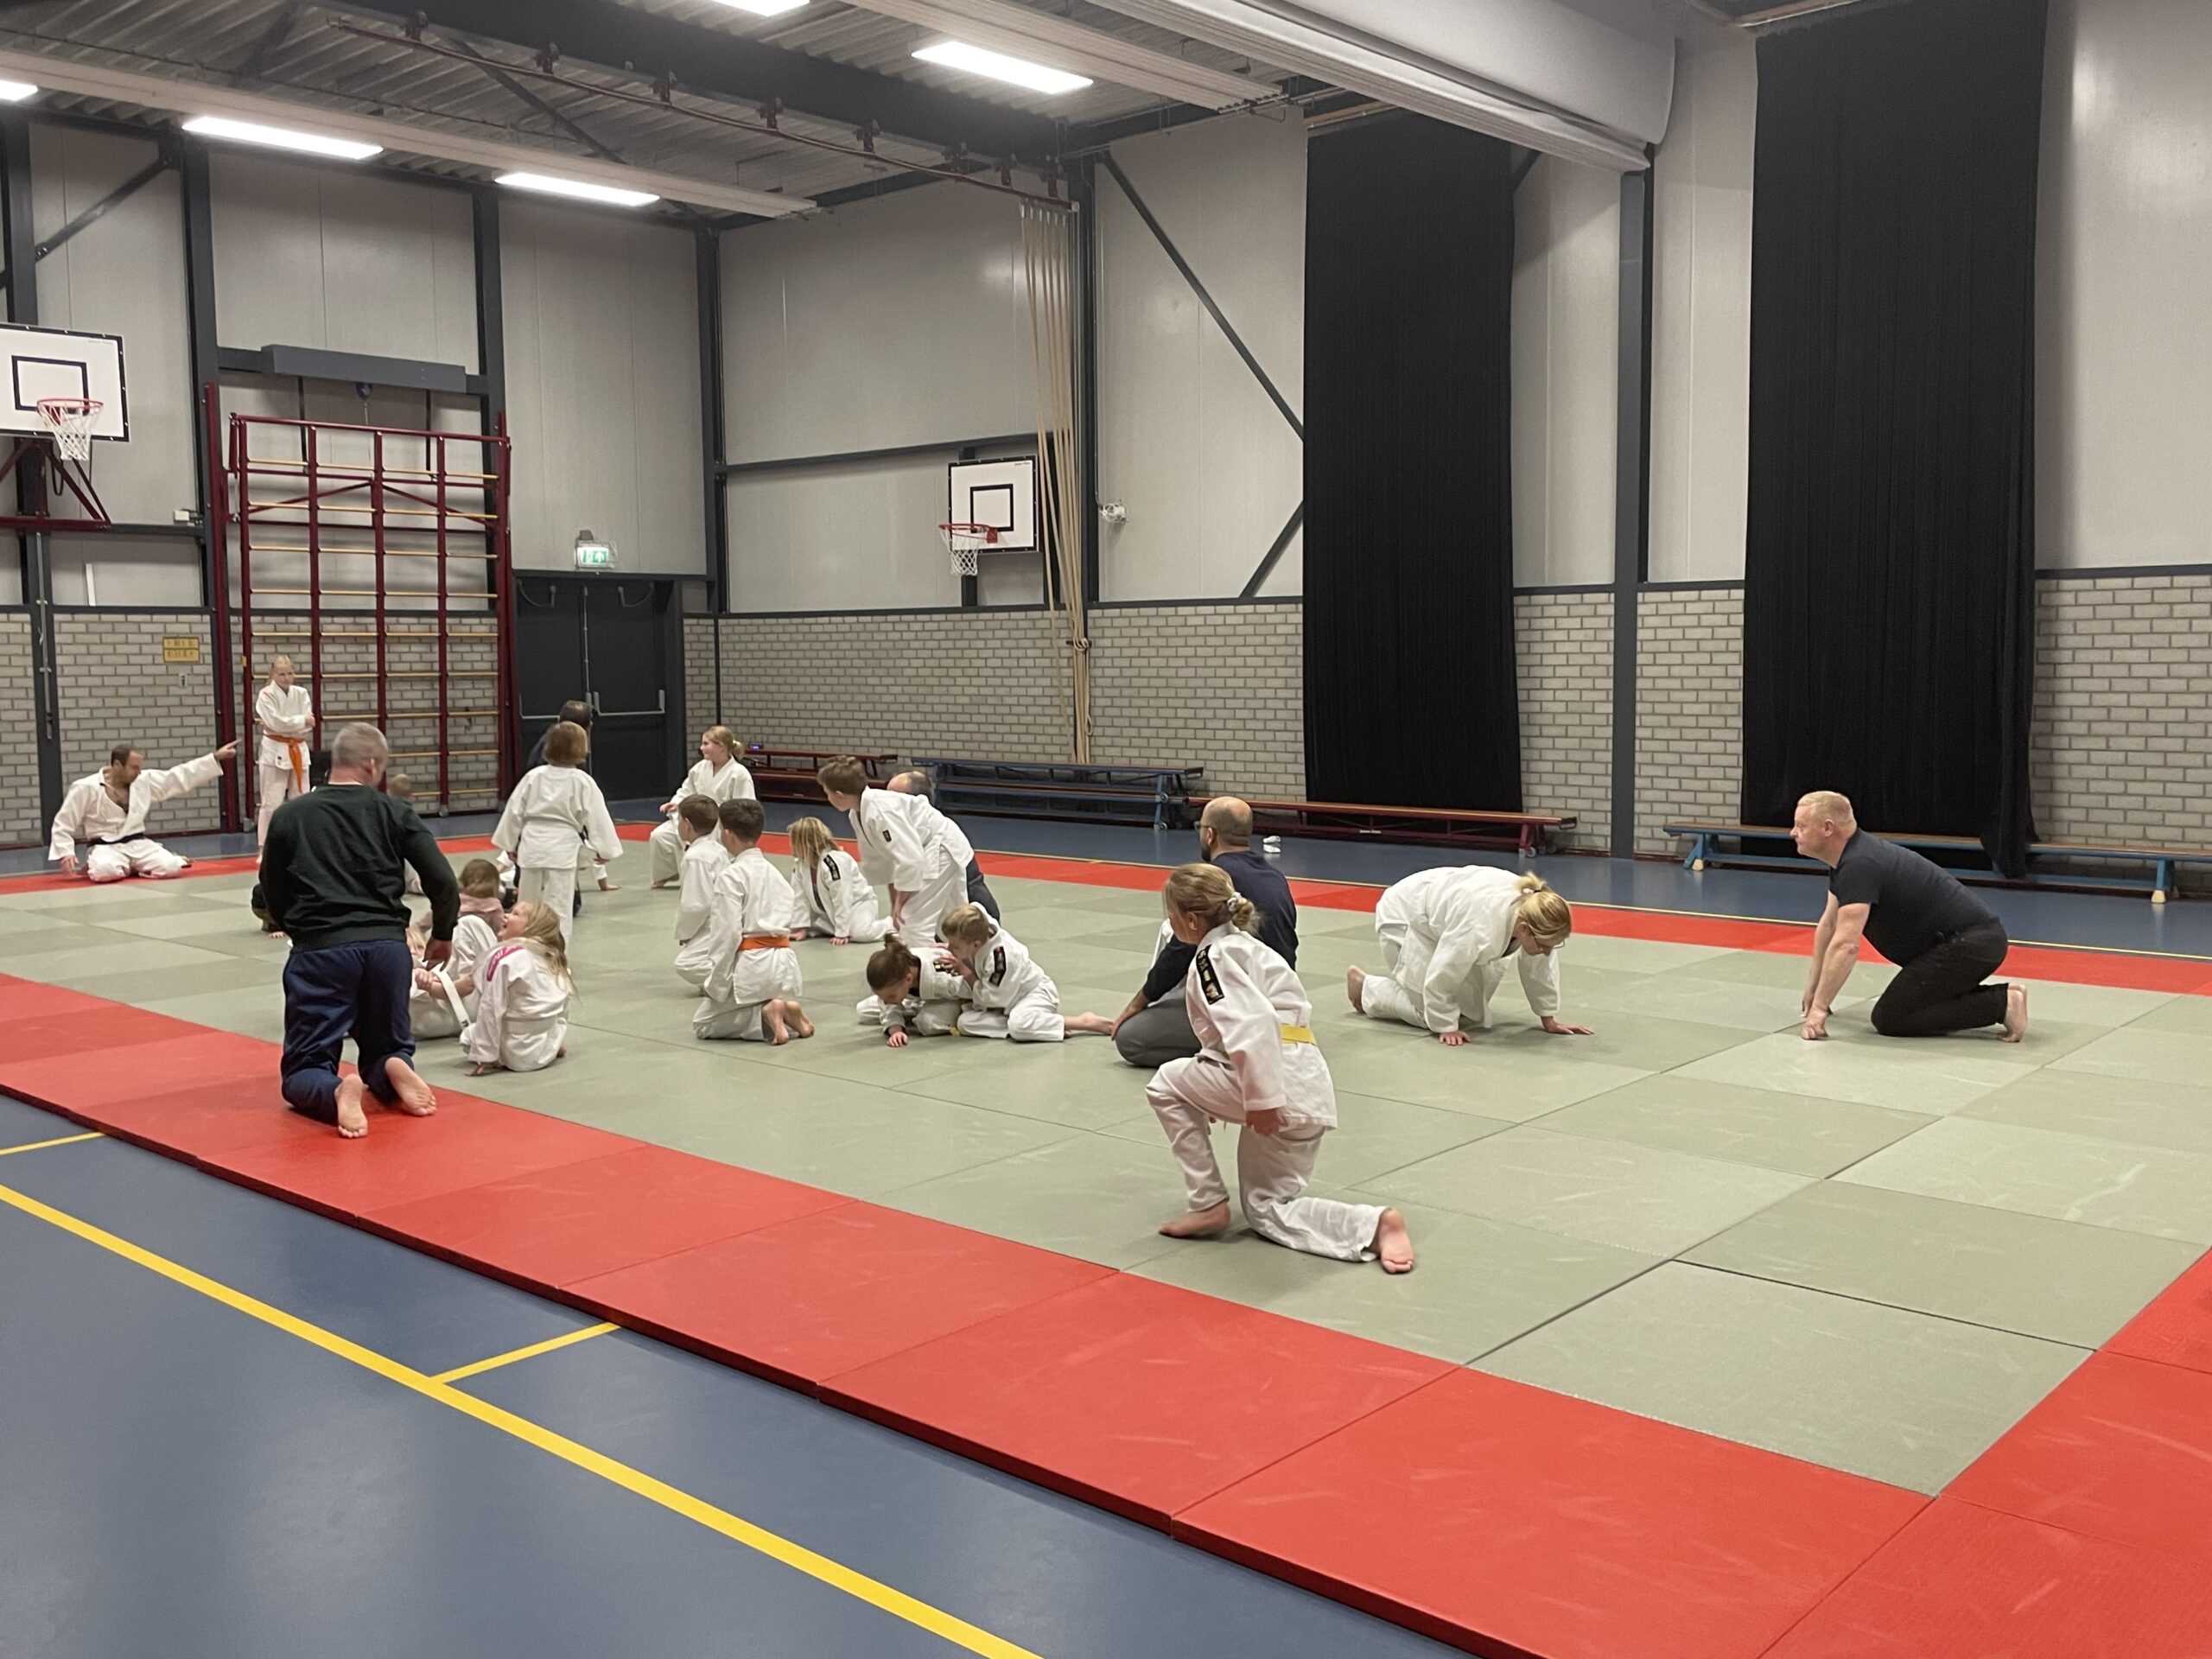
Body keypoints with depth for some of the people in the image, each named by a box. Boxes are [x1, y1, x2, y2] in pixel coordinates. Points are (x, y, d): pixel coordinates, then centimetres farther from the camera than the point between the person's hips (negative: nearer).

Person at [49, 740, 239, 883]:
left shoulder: (145, 781, 4)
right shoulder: (86, 788, -10)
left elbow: (181, 777, 5)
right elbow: (63, 824, -5)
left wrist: (216, 758, 0)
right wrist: (65, 853, -18)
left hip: (138, 844, 4)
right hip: (105, 847, -4)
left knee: (170, 867, -23)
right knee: (106, 871, -39)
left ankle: (132, 866, 7)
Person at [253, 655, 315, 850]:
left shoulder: (301, 693, 5)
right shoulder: (266, 695, -7)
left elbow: (308, 724, -4)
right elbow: (276, 723, -18)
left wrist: (285, 726, -13)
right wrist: (301, 721, -11)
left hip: (298, 750, 5)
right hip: (275, 751, -5)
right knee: (271, 803, -5)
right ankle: (263, 847, 3)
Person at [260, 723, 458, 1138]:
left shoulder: (288, 818, 3)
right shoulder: (396, 813, 2)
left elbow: (274, 899, 12)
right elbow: (443, 882, -3)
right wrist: (442, 935, 14)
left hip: (320, 950, -1)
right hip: (388, 946, 1)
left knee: (303, 1071, 9)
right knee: (388, 1049, 23)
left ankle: (336, 1091, -26)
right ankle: (394, 1072, -13)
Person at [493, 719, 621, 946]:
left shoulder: (534, 776, 3)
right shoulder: (583, 781, -6)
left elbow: (515, 811, 7)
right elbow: (596, 817, -4)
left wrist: (510, 845, 18)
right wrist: (603, 849, 6)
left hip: (532, 845, 4)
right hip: (562, 849, -4)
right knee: (558, 909, -1)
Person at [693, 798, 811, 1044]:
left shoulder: (730, 876, -10)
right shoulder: (773, 872, 15)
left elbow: (728, 933, -15)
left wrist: (716, 985, -9)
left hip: (751, 965, -8)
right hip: (785, 962, 8)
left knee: (703, 1025, 11)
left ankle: (767, 1013, -11)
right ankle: (784, 1011, 1)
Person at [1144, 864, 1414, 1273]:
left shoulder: (1212, 957, -7)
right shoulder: (1244, 946, 22)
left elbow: (1252, 1025, -23)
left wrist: (1261, 1098, -24)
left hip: (1279, 1082, -10)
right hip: (1309, 1091, 10)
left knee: (1167, 1085, 9)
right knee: (1266, 1209, 16)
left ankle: (1208, 1205, 10)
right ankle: (1375, 1226, -4)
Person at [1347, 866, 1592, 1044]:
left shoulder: (1532, 908, -24)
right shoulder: (1480, 929, -45)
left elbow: (1540, 968, -6)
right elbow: (1440, 980, -32)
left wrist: (1550, 1020, -1)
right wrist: (1446, 1027, -19)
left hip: (1440, 906, 7)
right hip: (1404, 917, -7)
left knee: (1471, 1011, 9)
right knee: (1429, 1012, -11)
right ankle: (1365, 985, 11)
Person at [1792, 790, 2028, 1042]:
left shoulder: (1858, 864, -21)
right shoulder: (1847, 856, 10)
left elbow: (1845, 946, -28)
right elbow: (1829, 925, 19)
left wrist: (1818, 1008, -25)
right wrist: (1813, 989, 22)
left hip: (1968, 944, -10)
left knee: (1889, 1018, -11)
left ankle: (2001, 1004, -10)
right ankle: (2001, 995, 14)